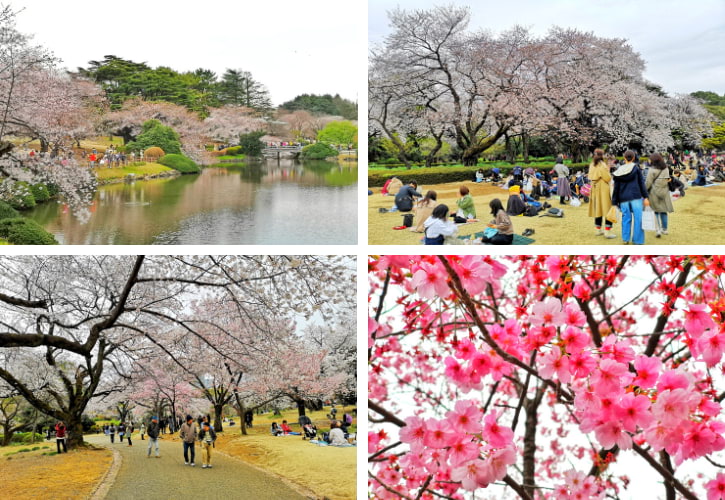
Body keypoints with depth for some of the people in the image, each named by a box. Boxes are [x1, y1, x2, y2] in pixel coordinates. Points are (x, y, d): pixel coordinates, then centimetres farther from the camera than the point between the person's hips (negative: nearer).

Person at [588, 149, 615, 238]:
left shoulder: (592, 165, 6)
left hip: (595, 189, 8)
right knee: (607, 210, -4)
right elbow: (608, 178, -16)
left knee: (598, 209, 16)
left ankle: (598, 229, 23)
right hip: (603, 190, -7)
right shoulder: (602, 165, -16)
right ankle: (607, 231, -8)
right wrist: (608, 171, 2)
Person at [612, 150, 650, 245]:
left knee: (626, 218, 12)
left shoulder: (619, 171, 4)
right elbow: (641, 183, -2)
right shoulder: (636, 168, -3)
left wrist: (614, 202, 10)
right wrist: (645, 197, 1)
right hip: (636, 197, -3)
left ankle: (625, 239, 13)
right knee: (637, 218, 2)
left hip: (623, 198, 3)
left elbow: (616, 188, 5)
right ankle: (638, 240, 4)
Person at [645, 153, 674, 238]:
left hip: (655, 192, -4)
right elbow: (668, 180, 7)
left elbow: (648, 183, -13)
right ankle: (664, 229, 21)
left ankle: (659, 229, -7)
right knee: (663, 211, 14)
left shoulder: (652, 170, -14)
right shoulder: (666, 169, 1)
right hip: (664, 192, 4)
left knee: (657, 211, 4)